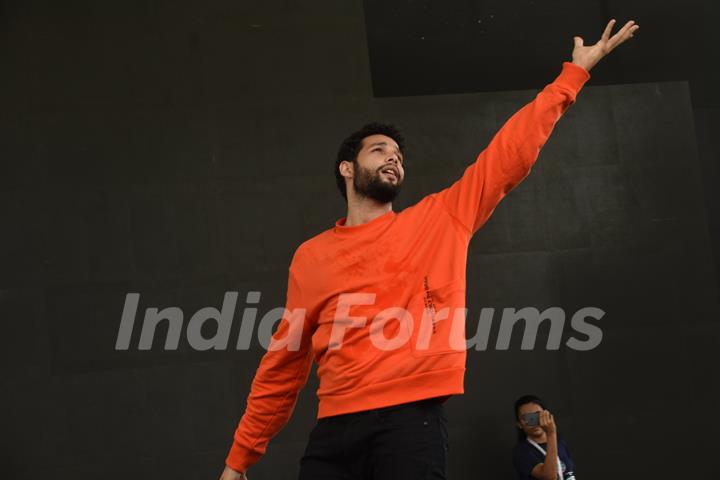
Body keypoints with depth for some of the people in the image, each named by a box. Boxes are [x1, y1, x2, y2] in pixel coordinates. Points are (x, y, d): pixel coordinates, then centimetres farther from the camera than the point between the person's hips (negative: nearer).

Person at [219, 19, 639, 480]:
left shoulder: (440, 219, 13)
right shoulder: (311, 257, 14)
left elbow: (511, 153, 13)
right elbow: (284, 364, 16)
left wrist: (576, 72, 13)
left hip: (413, 419, -1)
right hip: (335, 428, 1)